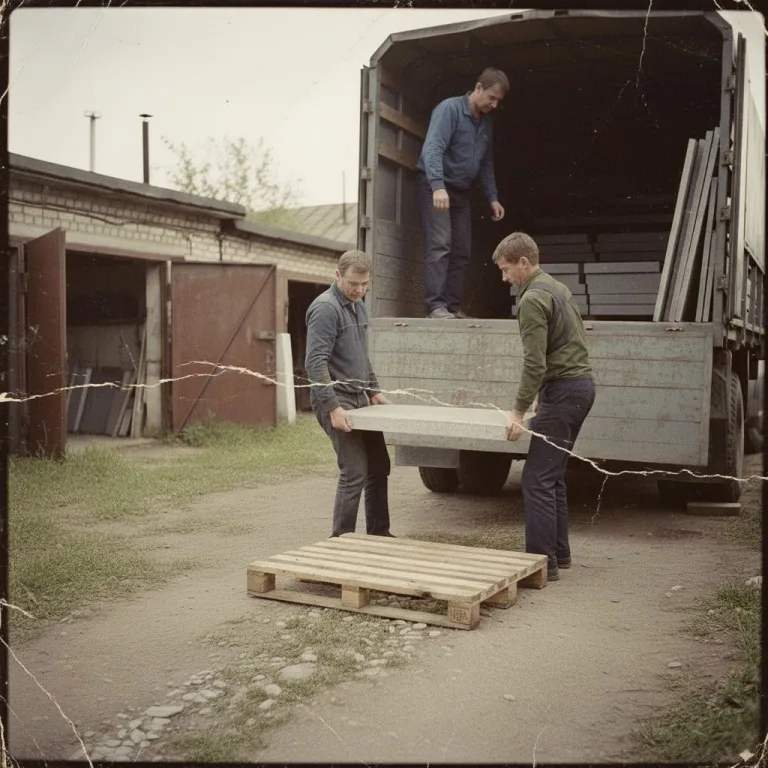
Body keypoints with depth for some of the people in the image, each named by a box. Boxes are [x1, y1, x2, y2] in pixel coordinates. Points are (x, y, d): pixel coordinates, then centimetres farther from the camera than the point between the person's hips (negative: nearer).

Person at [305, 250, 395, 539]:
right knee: (355, 472, -10)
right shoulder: (326, 308, -15)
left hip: (360, 398, 9)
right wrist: (333, 407, -27)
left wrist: (374, 391, 18)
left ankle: (378, 533, 25)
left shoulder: (359, 307, 13)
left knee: (379, 466, 12)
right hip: (336, 400, -9)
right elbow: (315, 363, -22)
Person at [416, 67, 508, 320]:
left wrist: (492, 198, 11)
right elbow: (432, 148, -24)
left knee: (462, 251, 2)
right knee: (440, 245, -18)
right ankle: (435, 305, -21)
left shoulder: (486, 123, 14)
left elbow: (486, 165, 22)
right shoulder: (449, 109, -11)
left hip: (461, 191, 8)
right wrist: (438, 186, -37)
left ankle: (453, 306, 5)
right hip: (436, 187, -8)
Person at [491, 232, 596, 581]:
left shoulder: (532, 299, -14)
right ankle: (558, 551, 21)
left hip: (564, 389, -10)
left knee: (537, 477, -7)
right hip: (581, 384, 10)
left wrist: (519, 411, -18)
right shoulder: (557, 287, 17)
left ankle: (543, 561, -5)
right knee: (552, 474, 15)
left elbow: (534, 363, -21)